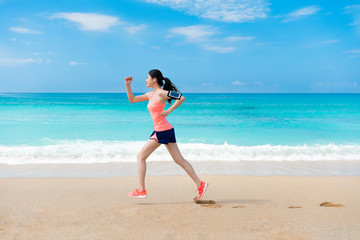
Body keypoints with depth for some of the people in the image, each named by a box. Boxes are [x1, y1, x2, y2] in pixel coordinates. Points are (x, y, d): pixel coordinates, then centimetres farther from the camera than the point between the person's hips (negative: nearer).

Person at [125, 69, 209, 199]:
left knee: (140, 156, 0)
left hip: (162, 130, -9)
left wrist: (168, 111, -16)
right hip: (167, 130, 9)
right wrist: (128, 85, 12)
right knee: (179, 160, 9)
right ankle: (200, 184, 10)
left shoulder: (161, 93, -10)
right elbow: (132, 99, 21)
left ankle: (141, 190, 6)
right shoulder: (150, 95, 16)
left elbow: (182, 97, -16)